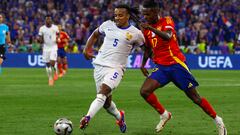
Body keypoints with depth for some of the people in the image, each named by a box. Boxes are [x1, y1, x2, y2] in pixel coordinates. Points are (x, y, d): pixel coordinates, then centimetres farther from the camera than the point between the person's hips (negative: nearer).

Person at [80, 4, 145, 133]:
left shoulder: (135, 33, -1)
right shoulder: (108, 25, 8)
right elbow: (95, 34, 25)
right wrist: (87, 48, 13)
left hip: (116, 68, -4)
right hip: (99, 65, 4)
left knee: (103, 92, -28)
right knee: (106, 102, 9)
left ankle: (87, 118, -42)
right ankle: (119, 117, 39)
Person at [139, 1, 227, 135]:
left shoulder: (167, 21, -8)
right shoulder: (146, 29, 10)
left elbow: (167, 36, -30)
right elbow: (148, 49, 25)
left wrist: (152, 29, -42)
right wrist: (143, 64, 12)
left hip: (176, 64, -6)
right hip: (161, 67, 6)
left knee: (195, 97, -3)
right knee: (144, 91, -13)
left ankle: (218, 121, 12)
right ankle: (164, 115, 7)